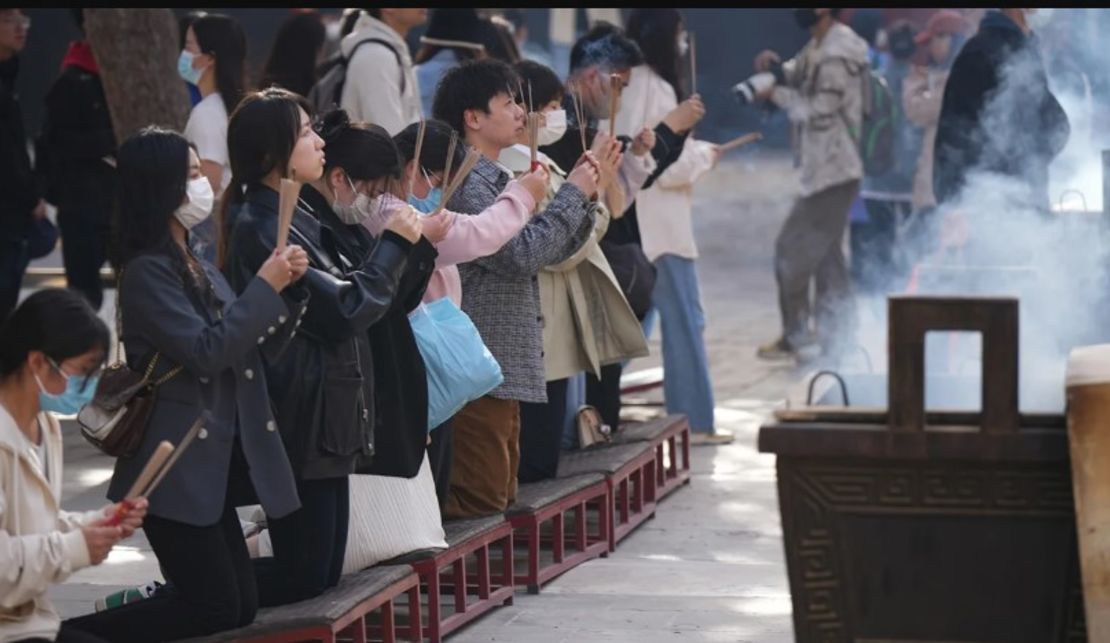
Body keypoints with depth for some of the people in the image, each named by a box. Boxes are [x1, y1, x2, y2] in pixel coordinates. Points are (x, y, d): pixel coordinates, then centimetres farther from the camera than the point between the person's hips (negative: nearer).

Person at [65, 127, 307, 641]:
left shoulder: (201, 269, 13)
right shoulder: (147, 271, -14)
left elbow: (259, 347, 14)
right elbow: (207, 351, -22)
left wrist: (287, 288, -2)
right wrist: (264, 286, -16)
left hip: (215, 460, 9)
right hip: (176, 467, -9)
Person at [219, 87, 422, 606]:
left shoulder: (290, 216, 13)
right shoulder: (261, 228, -18)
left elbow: (341, 290, 18)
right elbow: (345, 309, -18)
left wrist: (406, 243, 8)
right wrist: (395, 244, -7)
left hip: (324, 420, 10)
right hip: (300, 422, -10)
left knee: (324, 569, 11)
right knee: (305, 576, -6)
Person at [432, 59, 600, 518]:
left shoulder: (494, 179, 18)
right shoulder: (465, 183, -14)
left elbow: (551, 249, 22)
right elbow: (522, 253, -21)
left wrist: (582, 197, 6)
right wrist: (571, 195, -10)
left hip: (506, 368, 11)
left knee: (499, 495, 14)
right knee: (480, 498, -11)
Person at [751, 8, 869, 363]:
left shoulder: (838, 54, -20)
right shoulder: (817, 46, 11)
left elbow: (819, 113, -21)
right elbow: (797, 77, 19)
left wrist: (777, 94, -11)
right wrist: (777, 67, -1)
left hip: (833, 171, -10)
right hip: (826, 169, 10)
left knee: (793, 249, -1)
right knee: (824, 254, 14)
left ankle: (795, 337, 10)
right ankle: (838, 338, 18)